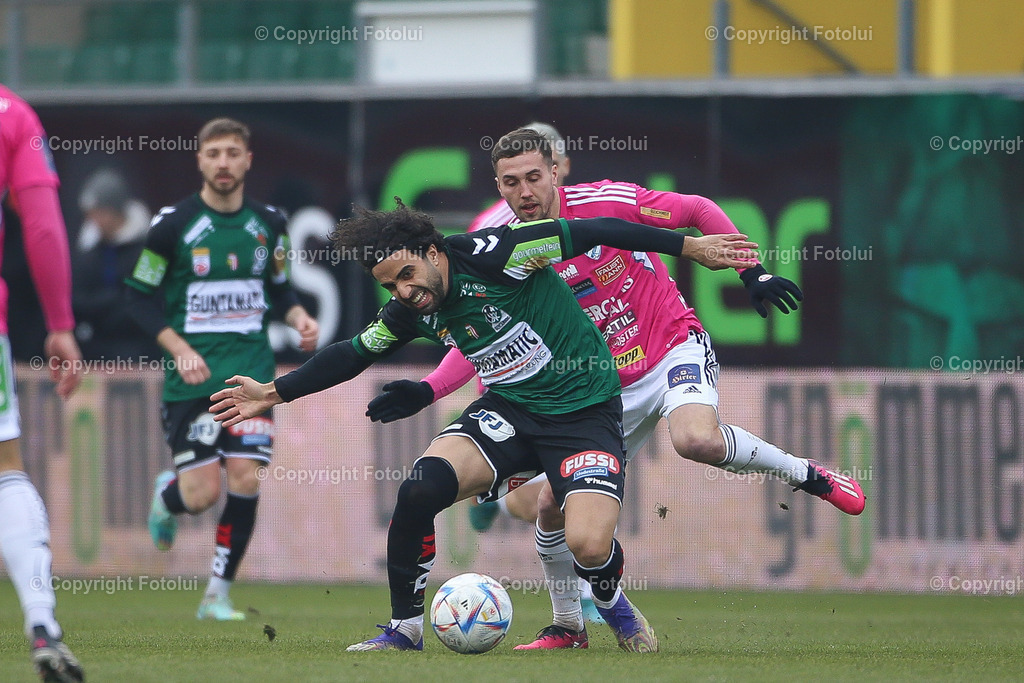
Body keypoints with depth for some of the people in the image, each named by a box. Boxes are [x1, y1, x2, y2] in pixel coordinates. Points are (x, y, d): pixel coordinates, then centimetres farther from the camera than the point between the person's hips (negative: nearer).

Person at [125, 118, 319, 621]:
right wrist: (179, 349, -13)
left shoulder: (267, 224, 6)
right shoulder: (173, 224, -5)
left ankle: (219, 593, 4)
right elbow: (140, 297, 0)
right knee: (202, 493, -7)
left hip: (251, 371, 3)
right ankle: (166, 497, 32)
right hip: (192, 374, -2)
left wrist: (298, 317, -2)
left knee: (245, 481, -10)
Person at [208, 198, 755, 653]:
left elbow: (591, 234, -16)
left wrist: (689, 246, -14)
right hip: (509, 410, 5)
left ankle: (614, 607, 14)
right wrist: (275, 393, 16)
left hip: (585, 410, -5)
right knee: (420, 487, -22)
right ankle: (405, 632, -5)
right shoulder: (410, 312, 0)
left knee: (589, 547, -25)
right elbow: (353, 355, 17)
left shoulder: (490, 256, -19)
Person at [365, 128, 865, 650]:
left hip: (675, 349, -4)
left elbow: (700, 212, -4)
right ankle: (568, 627, 19)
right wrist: (425, 392, -14)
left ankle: (805, 473, -11)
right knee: (553, 505, -3)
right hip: (608, 388, 4)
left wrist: (753, 273, -8)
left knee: (696, 438, -36)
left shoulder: (604, 203, -15)